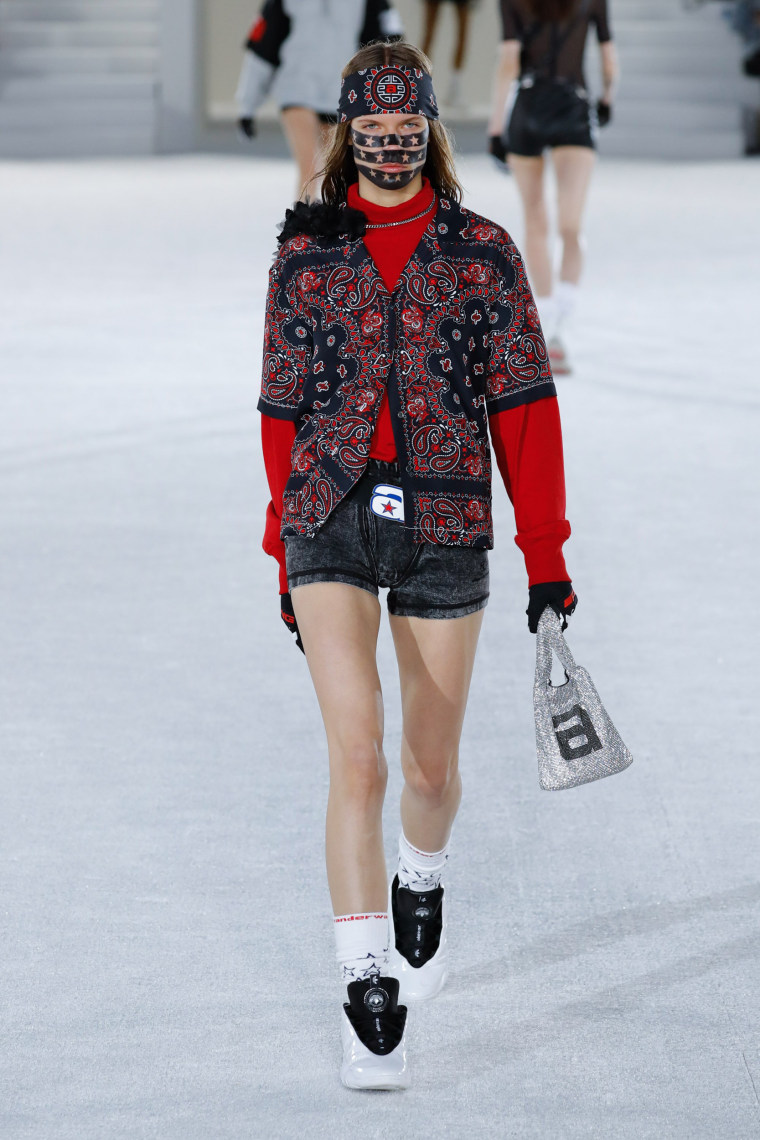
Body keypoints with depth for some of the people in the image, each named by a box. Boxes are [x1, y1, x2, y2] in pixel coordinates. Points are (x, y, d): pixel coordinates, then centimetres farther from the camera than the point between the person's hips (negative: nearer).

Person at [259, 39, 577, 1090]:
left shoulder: (482, 252, 4)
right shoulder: (304, 255, 6)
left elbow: (523, 408, 3)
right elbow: (283, 414, 12)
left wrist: (546, 552, -1)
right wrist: (286, 551, 11)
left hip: (446, 529, 0)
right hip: (333, 526, 0)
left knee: (432, 767, 10)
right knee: (356, 756, -14)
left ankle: (421, 883, 44)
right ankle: (369, 993, -11)